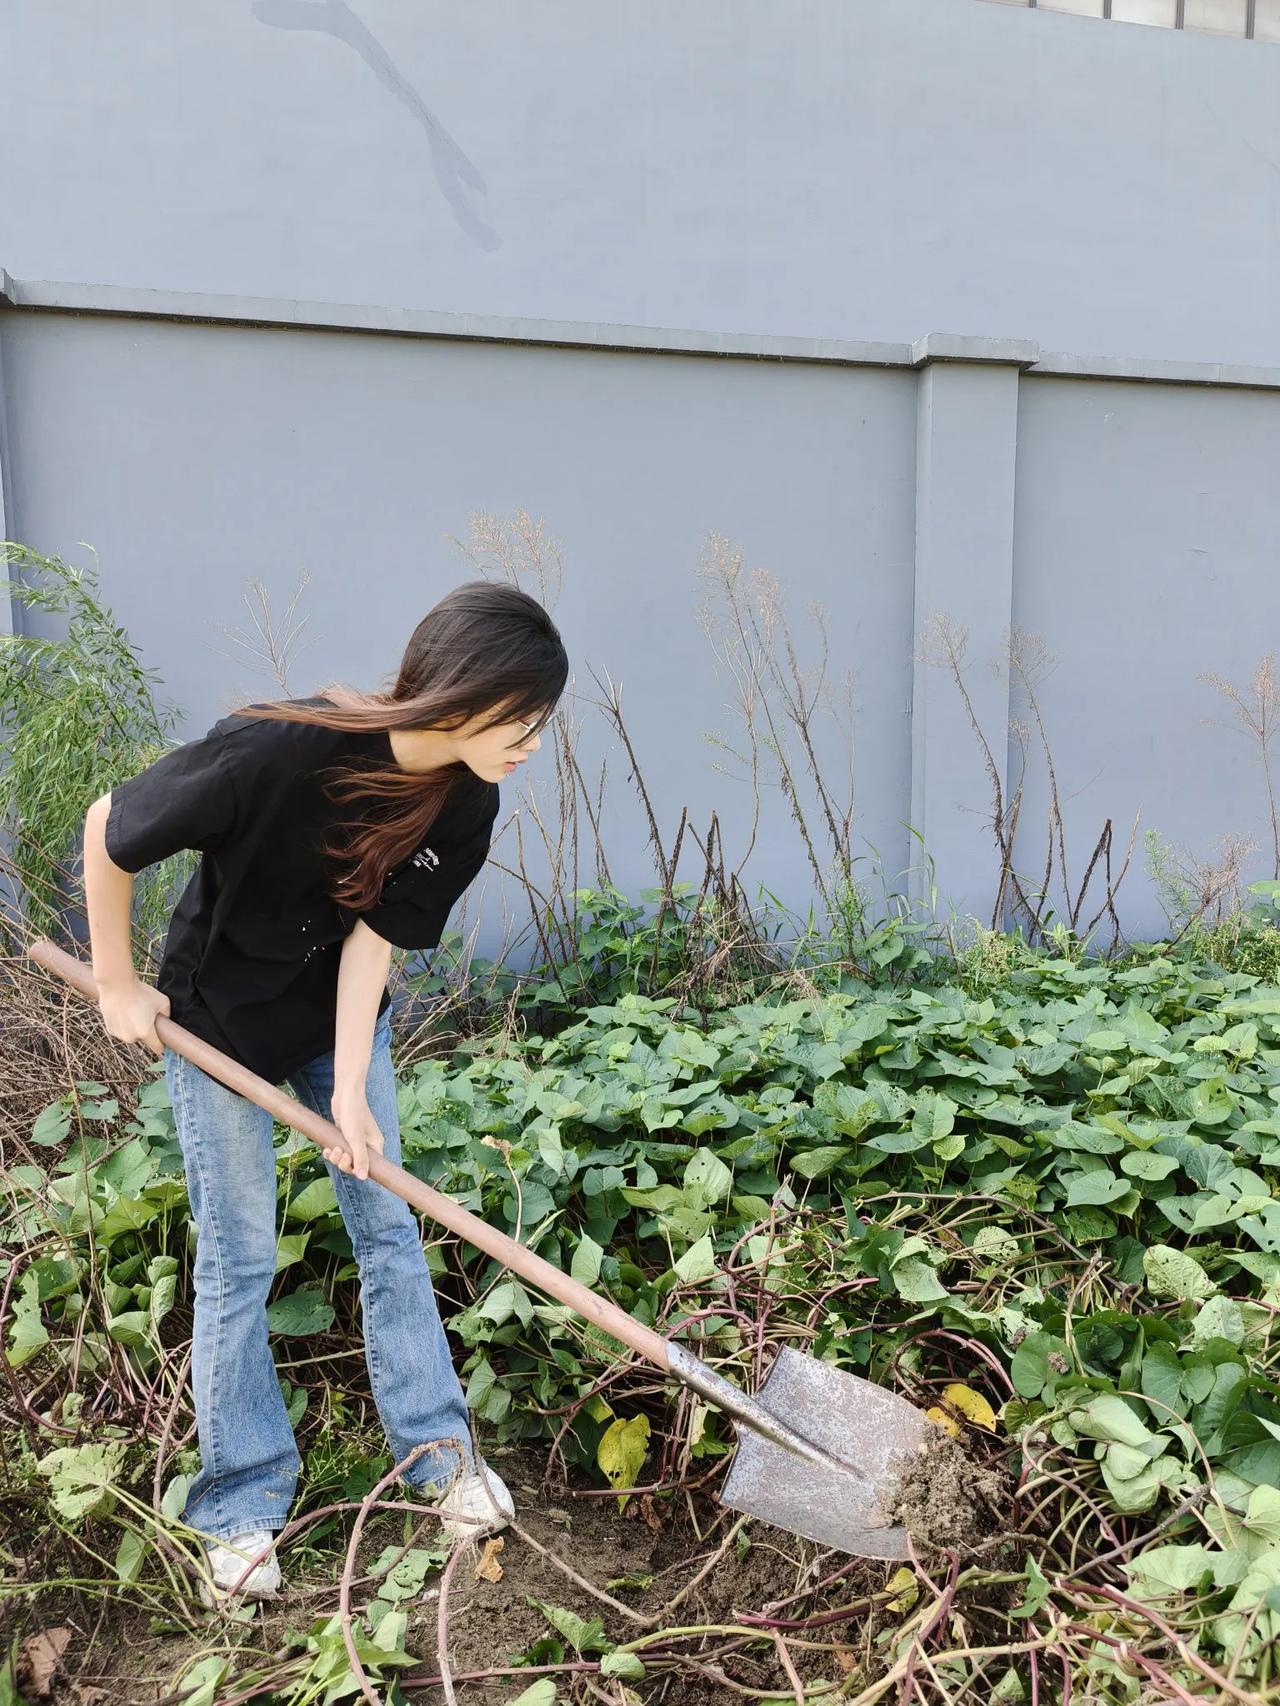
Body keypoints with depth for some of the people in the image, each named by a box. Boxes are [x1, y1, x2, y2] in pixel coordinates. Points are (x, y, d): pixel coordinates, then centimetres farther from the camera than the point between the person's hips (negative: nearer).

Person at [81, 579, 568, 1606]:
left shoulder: (466, 804, -18)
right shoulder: (280, 749, -35)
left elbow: (373, 935, -13)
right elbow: (108, 830, -22)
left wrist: (350, 1092, -19)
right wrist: (117, 985, -11)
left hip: (341, 1016, 5)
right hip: (216, 1018, -4)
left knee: (389, 1226, 9)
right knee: (240, 1259, 4)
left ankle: (439, 1449, 25)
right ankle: (243, 1501, 23)